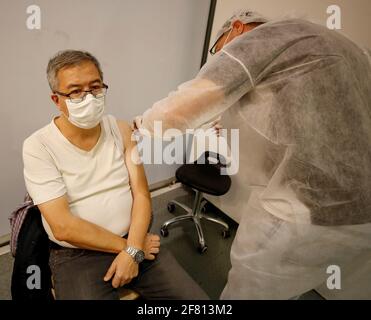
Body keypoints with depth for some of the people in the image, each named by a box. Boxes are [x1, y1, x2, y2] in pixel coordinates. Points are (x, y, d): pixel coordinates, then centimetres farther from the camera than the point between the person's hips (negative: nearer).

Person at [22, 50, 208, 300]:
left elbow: (141, 194, -3)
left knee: (196, 297, -2)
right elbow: (64, 227, -15)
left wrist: (133, 249, -13)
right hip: (77, 255, -2)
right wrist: (126, 245, -12)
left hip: (135, 241, 3)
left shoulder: (122, 130, 0)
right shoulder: (38, 147, -10)